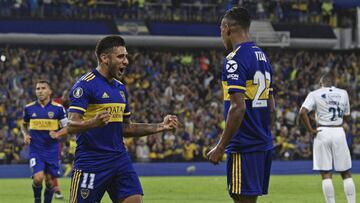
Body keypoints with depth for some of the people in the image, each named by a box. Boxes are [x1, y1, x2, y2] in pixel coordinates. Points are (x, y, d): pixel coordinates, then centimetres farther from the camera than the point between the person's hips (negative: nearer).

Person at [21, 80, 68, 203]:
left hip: (52, 150, 0)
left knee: (49, 181, 4)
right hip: (35, 150, 0)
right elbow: (24, 125, 20)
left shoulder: (58, 108, -3)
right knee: (38, 178, -17)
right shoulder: (29, 108, 3)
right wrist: (25, 135, 0)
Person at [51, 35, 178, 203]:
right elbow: (72, 125, -18)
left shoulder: (120, 87, 15)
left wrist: (160, 127, 15)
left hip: (119, 159, 7)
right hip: (91, 162, -7)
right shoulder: (86, 84, -10)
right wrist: (93, 122, -38)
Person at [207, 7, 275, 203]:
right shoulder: (262, 57, 14)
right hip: (263, 143, 9)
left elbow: (238, 107, -21)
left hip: (243, 146, -9)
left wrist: (220, 147, -18)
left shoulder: (235, 59, -14)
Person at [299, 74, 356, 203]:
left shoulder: (315, 94, 1)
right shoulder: (343, 93, 9)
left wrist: (310, 129, -7)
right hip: (339, 132, 2)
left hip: (322, 132, -2)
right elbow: (346, 114, 15)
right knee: (346, 173, 8)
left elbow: (303, 112, -12)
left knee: (326, 174, 0)